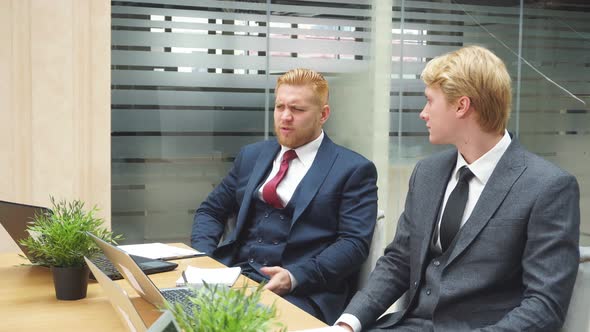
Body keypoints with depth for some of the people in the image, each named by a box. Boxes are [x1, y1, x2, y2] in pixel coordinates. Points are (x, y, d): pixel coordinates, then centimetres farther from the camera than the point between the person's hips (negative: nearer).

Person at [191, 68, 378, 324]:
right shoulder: (252, 156, 17)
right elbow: (211, 211, 20)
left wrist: (295, 277, -20)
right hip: (233, 274, 5)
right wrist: (204, 258, 0)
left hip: (301, 292, -4)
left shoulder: (353, 169, 2)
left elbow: (354, 242, -7)